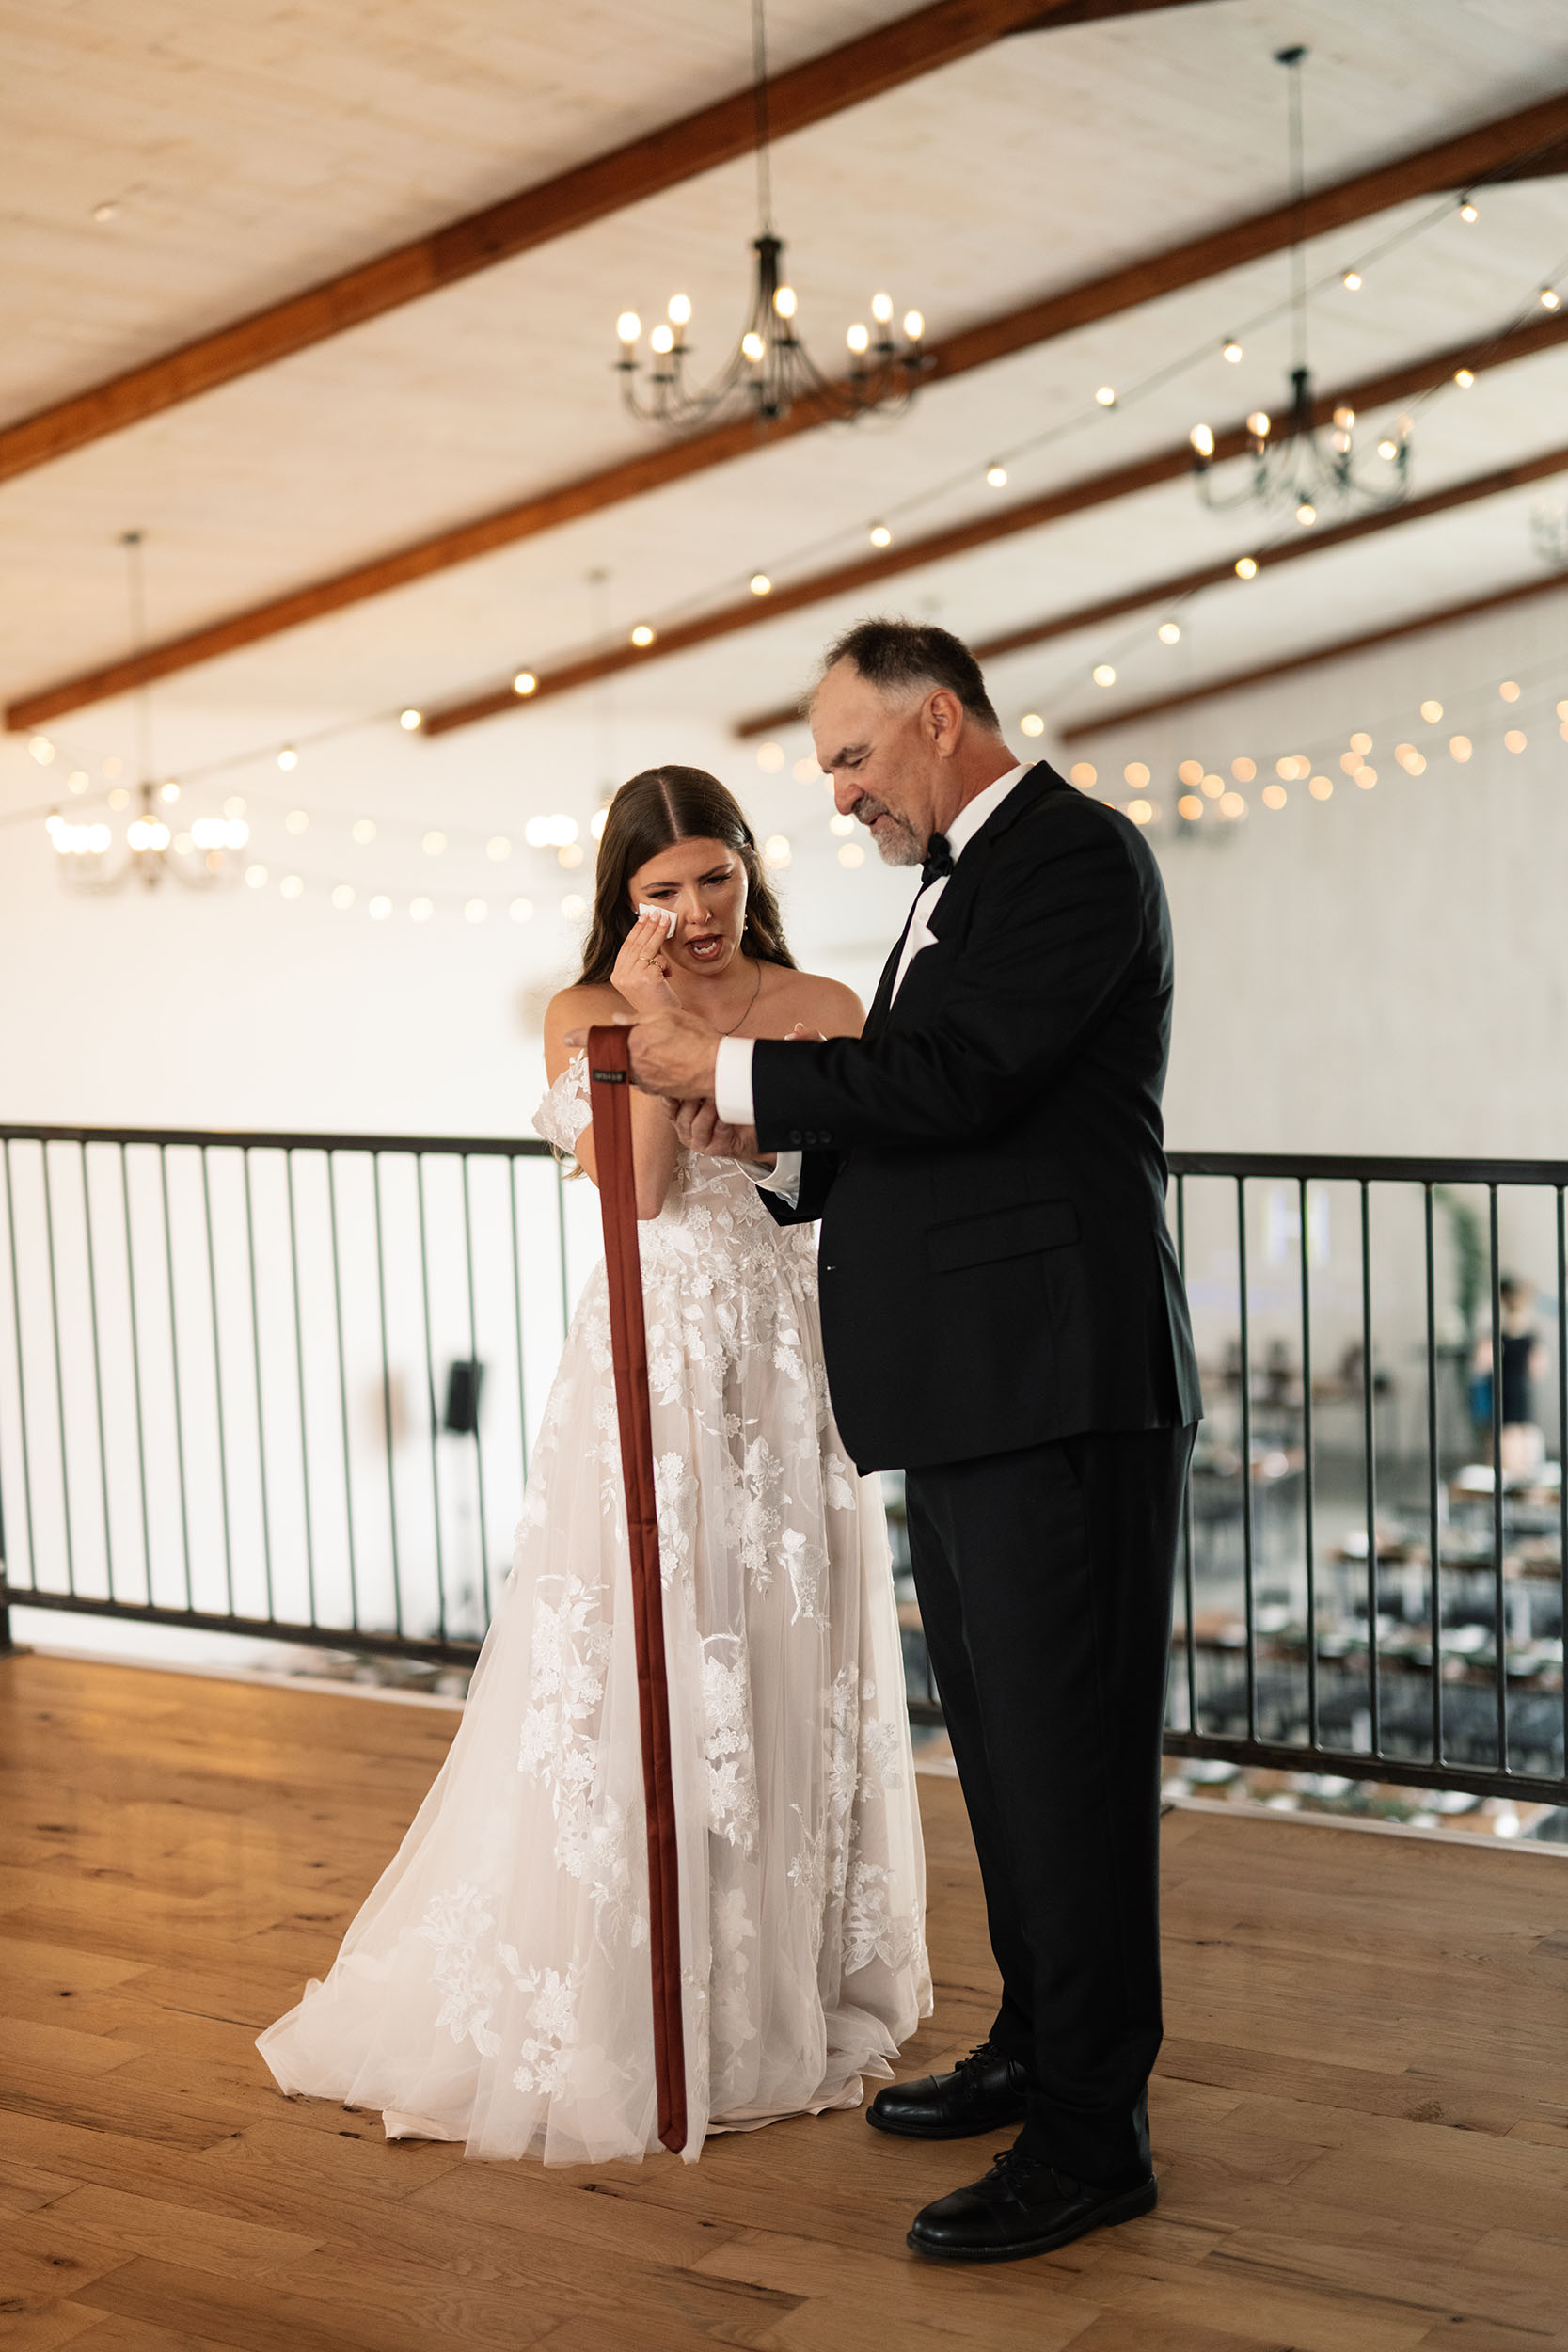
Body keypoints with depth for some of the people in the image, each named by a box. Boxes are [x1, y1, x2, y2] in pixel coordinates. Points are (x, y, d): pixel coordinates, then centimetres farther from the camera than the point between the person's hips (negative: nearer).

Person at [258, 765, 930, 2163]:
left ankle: (794, 1987, 23)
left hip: (790, 1367, 2)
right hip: (652, 1365, -2)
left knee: (789, 1678, 9)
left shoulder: (822, 1007, 6)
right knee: (641, 1686, 0)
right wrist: (649, 1022, -14)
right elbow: (635, 1186, -11)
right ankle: (628, 2010, 13)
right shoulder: (589, 1012, 2)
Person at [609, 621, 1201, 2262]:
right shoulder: (961, 885, 21)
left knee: (1066, 1748, -5)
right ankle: (1037, 2046, 32)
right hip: (967, 1389, 10)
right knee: (1003, 1740, 18)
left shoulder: (1074, 852, -9)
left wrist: (737, 1068, -12)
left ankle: (1093, 2133, 4)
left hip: (1057, 1385, -10)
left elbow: (955, 1077, -21)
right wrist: (783, 1147, 6)